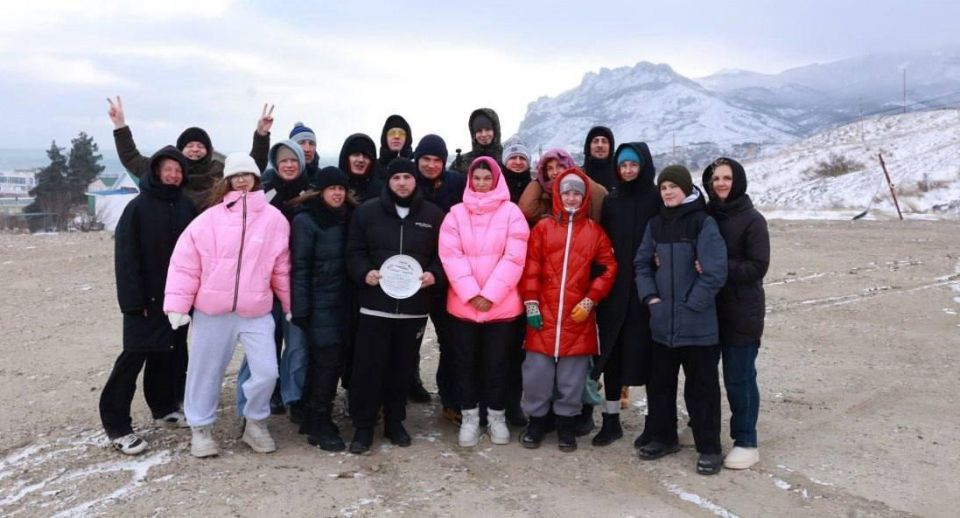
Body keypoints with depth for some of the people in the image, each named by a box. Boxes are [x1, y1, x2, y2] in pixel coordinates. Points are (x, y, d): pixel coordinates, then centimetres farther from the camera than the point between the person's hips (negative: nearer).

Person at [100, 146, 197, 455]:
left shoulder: (187, 208, 7)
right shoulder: (138, 208, -7)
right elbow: (126, 257, -10)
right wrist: (133, 300, -16)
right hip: (147, 298, -5)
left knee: (171, 354, 13)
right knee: (134, 356, -6)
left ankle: (164, 407, 30)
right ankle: (116, 425, 1)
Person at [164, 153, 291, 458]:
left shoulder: (273, 218, 1)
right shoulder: (210, 218, -3)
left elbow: (282, 267, 6)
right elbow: (185, 262, -4)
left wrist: (290, 304, 10)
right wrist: (177, 304, -8)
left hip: (257, 312, 1)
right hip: (211, 311, 0)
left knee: (266, 372, -3)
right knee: (206, 371, 10)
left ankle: (255, 423, 22)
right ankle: (201, 427, 30)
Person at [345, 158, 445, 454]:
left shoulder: (433, 215, 7)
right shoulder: (367, 212, 4)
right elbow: (354, 252, 4)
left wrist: (435, 275, -10)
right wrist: (364, 273, -15)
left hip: (415, 306, 2)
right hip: (375, 304, -1)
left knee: (403, 366, 11)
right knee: (368, 366, 0)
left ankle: (395, 421, 26)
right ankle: (363, 425, 13)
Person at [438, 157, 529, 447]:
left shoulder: (511, 212, -1)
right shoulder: (456, 213, 4)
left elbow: (514, 258, -8)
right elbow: (451, 256, -5)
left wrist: (490, 295, -14)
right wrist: (471, 294, -15)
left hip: (502, 305, -1)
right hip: (462, 304, 2)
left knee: (497, 362, 7)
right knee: (466, 362, 9)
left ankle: (496, 417, 23)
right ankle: (469, 417, 23)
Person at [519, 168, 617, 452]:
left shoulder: (595, 231, 6)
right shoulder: (543, 227, 4)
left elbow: (608, 268, 5)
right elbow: (530, 267, 1)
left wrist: (590, 301, -4)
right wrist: (531, 304, -5)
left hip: (578, 316, 0)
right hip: (544, 314, 0)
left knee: (573, 374, 7)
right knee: (538, 370, 4)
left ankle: (567, 425, 21)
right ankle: (536, 421, 20)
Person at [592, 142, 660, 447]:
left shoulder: (658, 201, -1)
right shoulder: (611, 202, 10)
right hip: (613, 289, 3)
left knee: (646, 352, 2)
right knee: (612, 352, 5)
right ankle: (611, 420, 16)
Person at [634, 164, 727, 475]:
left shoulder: (704, 224, -9)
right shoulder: (656, 224, 9)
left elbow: (715, 272, -14)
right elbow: (642, 263, 13)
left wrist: (691, 305, -13)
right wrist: (650, 296, 0)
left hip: (697, 324, -5)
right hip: (662, 321, 6)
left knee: (702, 386, 3)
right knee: (659, 382, 14)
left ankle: (709, 448, 14)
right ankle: (662, 437, 30)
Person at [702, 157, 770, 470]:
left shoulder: (752, 220, -7)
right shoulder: (704, 217, 7)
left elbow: (758, 267, -13)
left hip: (741, 313, -5)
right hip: (708, 309, 5)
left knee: (739, 377, 0)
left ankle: (746, 443, 13)